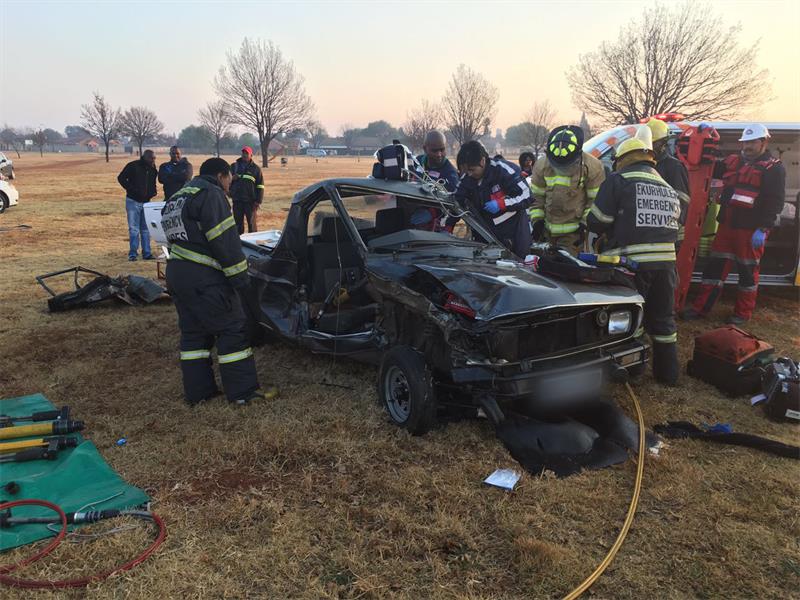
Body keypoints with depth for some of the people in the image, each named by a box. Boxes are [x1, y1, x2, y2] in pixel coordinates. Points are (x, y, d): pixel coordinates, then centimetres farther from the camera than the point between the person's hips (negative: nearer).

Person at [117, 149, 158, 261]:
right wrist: (132, 190, -15)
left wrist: (152, 192, -2)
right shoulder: (133, 166, -9)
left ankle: (147, 253, 12)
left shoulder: (152, 169, 5)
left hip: (146, 202, 4)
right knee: (133, 229, -2)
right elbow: (121, 178, -7)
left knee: (146, 229, 7)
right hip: (133, 201, -4)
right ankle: (132, 254, 3)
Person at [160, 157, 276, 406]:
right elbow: (224, 239, -17)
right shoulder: (210, 194, -8)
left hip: (175, 273, 9)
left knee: (193, 332, 15)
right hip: (204, 278, -9)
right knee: (232, 330, -2)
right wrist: (239, 275, -15)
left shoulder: (175, 199, 22)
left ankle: (197, 391, 20)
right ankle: (242, 392, 2)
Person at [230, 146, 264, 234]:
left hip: (250, 201, -3)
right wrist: (232, 178, -4)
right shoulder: (234, 166, 11)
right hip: (237, 200, 3)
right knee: (238, 223, 8)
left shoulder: (255, 168, 5)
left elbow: (260, 186, 2)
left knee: (251, 223, 0)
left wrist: (258, 201, -6)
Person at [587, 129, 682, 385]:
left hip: (632, 262, -6)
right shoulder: (667, 187, 21)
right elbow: (674, 222, 20)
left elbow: (597, 221, -6)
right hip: (666, 261, 7)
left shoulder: (618, 181, -2)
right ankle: (667, 373, 26)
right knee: (662, 318, 17)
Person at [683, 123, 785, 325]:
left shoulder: (774, 168, -4)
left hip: (751, 229, -6)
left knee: (748, 270, 4)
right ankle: (700, 308, 13)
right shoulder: (733, 161, 14)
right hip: (727, 224, 6)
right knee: (715, 265, 7)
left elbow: (775, 202, -10)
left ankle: (743, 313, 15)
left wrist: (763, 229, -17)